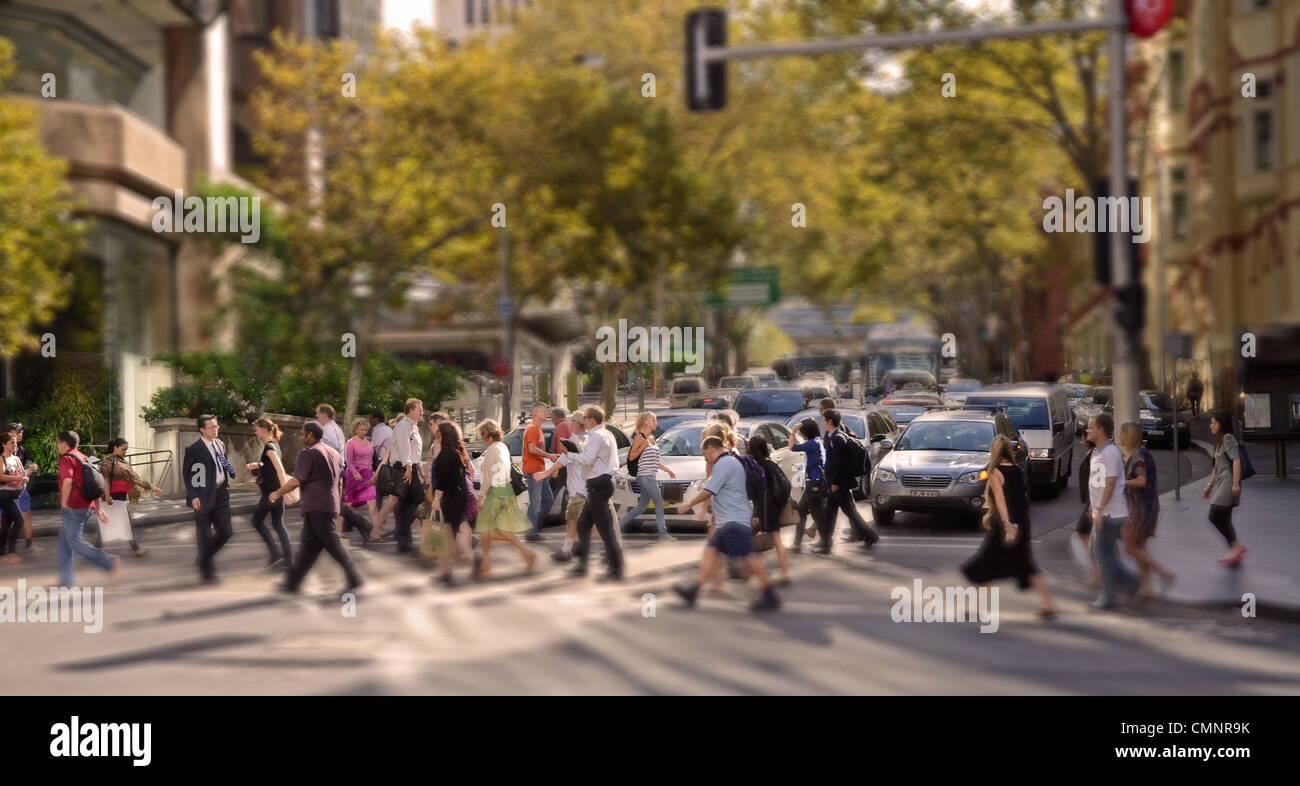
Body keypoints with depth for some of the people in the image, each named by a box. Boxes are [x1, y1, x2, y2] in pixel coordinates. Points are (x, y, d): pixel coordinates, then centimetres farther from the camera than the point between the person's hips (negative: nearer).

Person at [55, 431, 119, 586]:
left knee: (76, 542, -7)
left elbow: (68, 481, -25)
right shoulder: (83, 458, 19)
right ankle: (66, 579, 11)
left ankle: (110, 563, -16)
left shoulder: (66, 458, -9)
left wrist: (64, 505, -18)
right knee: (64, 543, 13)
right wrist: (97, 508, 22)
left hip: (73, 509, -9)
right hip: (87, 507, 9)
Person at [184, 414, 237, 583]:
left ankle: (205, 557, 28)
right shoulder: (194, 449, -10)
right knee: (205, 535, 3)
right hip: (204, 497, -6)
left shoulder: (220, 444, 11)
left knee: (225, 531, 4)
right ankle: (206, 570, 15)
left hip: (221, 493, 6)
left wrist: (229, 470, 7)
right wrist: (193, 497, -16)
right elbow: (187, 474, -10)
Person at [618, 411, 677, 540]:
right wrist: (643, 446, -19)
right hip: (645, 476, -9)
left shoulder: (651, 438, 18)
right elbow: (631, 457, -9)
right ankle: (663, 533, -8)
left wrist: (667, 470, 21)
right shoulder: (639, 437, -6)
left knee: (642, 507, 10)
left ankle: (619, 525, 18)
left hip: (652, 476, 9)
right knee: (659, 502, -11)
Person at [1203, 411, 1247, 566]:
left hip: (1228, 483, -10)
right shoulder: (1220, 441, 20)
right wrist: (1209, 486, 25)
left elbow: (1236, 461, -19)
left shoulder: (1228, 438, -9)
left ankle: (1236, 546, -10)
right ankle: (1235, 553, 9)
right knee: (1223, 520, 7)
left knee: (1215, 517, -14)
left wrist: (1236, 484, -25)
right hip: (1220, 483, 10)